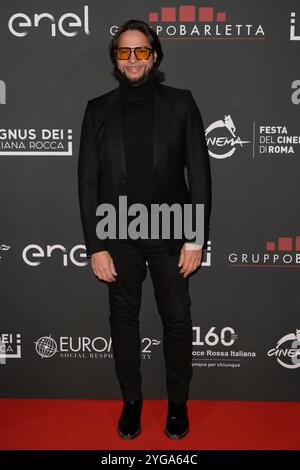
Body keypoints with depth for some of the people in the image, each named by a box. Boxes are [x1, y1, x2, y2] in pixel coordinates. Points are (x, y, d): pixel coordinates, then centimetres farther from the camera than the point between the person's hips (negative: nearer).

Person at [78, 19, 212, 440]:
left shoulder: (180, 103, 0)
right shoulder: (98, 109, 3)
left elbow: (199, 173, -3)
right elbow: (88, 181, 0)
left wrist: (196, 238, -8)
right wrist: (95, 246, -5)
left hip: (171, 233, -1)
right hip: (118, 236, 1)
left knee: (177, 320, 9)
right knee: (123, 319, 12)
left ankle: (178, 402, 30)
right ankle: (131, 401, 31)